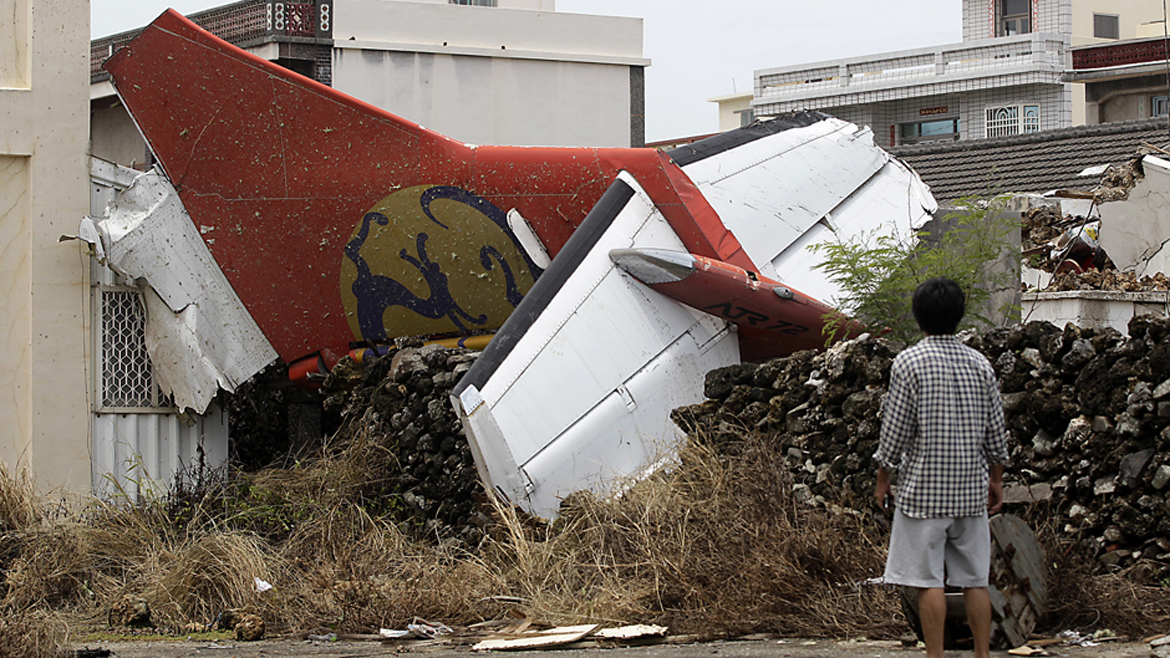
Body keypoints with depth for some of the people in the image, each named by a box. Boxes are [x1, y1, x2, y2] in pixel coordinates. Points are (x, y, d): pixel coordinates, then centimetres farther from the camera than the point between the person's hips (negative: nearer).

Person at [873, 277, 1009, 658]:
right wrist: (996, 480, 20)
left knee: (928, 580, -2)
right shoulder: (979, 364, 5)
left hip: (923, 488, -4)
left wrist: (883, 480, 2)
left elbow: (895, 428, -8)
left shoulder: (909, 362, -8)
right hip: (971, 489, 4)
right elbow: (995, 430, 9)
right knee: (974, 580, 9)